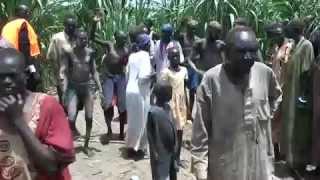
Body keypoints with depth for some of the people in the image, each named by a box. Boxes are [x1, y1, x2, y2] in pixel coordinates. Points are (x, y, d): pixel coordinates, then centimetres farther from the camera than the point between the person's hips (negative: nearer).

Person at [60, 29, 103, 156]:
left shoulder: (90, 52, 2)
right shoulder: (69, 52, -7)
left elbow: (94, 71, 8)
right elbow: (63, 72, -9)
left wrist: (100, 88, 4)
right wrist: (64, 91, -17)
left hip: (88, 86, 3)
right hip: (73, 87, -3)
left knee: (89, 118, 5)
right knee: (71, 118, -18)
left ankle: (86, 146, 20)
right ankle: (73, 131, 15)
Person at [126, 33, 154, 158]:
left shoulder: (132, 56, 10)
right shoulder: (145, 56, -12)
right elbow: (143, 76, -20)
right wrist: (152, 76, -6)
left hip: (130, 90, 7)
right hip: (140, 92, -7)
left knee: (133, 120, 18)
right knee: (141, 120, 5)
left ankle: (130, 146, 27)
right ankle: (137, 148, 13)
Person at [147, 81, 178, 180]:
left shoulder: (168, 107, 2)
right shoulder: (153, 112, -21)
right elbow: (150, 135, -15)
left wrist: (175, 146, 13)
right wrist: (154, 153, -14)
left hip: (171, 149, 7)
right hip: (161, 151, -7)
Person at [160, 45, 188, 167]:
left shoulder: (184, 70, 6)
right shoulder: (166, 72, -10)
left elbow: (185, 89, 12)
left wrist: (187, 105, 12)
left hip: (181, 104, 5)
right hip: (171, 104, -5)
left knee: (180, 131, 10)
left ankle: (178, 157, 23)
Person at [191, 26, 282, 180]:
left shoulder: (265, 73, -7)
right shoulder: (211, 80, -17)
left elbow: (276, 96, 19)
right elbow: (200, 131, -12)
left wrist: (267, 115, 8)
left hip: (260, 165, 3)